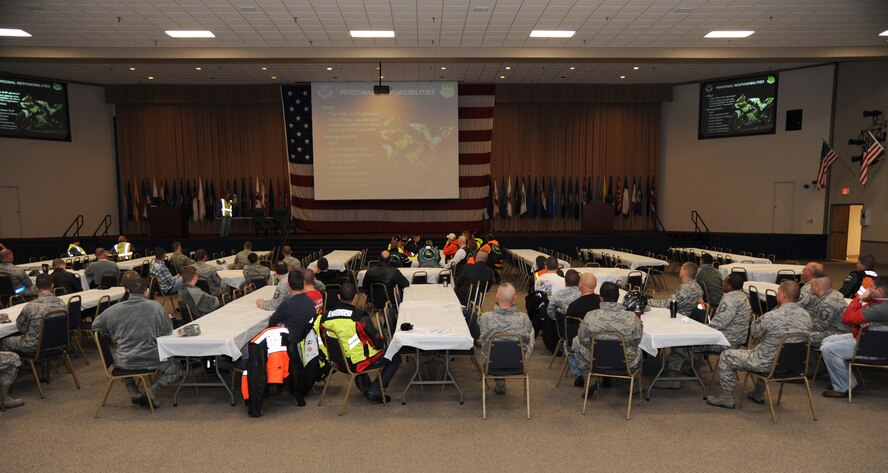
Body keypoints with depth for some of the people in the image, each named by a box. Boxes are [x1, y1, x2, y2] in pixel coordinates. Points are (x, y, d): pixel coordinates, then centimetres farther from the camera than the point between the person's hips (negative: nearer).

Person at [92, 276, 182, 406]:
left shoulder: (113, 310, -2)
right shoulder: (155, 307, -9)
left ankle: (133, 391, 22)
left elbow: (95, 326, 13)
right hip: (152, 359, -2)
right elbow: (168, 331, -1)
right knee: (175, 370, 21)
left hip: (124, 362, 3)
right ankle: (153, 390, -2)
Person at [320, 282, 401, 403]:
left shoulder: (325, 318, -9)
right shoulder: (361, 318, -25)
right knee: (396, 358, 10)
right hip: (358, 364, -6)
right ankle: (374, 391, 5)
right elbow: (378, 343, -17)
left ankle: (365, 388, 39)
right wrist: (382, 341, 7)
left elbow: (325, 342, 6)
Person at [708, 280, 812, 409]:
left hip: (770, 364, -7)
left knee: (725, 356, 7)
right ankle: (758, 394, 44)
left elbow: (754, 332, -9)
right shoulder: (806, 316, -6)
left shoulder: (771, 317, -27)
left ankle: (727, 398, 16)